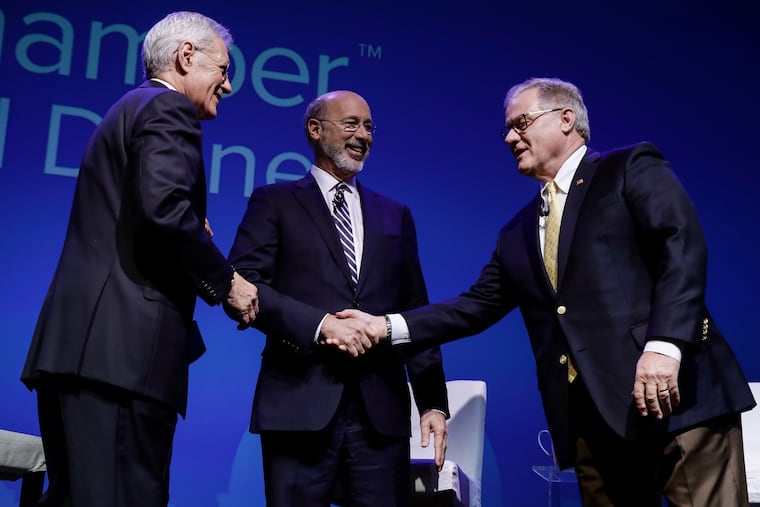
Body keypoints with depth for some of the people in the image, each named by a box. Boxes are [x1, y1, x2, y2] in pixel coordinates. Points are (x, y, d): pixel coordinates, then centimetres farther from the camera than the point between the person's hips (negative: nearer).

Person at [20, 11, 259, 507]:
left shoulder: (129, 108, 26)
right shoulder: (169, 109, -3)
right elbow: (163, 206, -20)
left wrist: (194, 236, 15)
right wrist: (226, 281, -8)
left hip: (76, 340, 10)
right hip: (123, 344, -10)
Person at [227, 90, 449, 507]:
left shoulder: (395, 215, 18)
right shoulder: (275, 202, 7)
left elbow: (415, 313, 14)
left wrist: (433, 401, 7)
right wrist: (320, 323, -18)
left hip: (381, 408, 3)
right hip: (300, 404, -3)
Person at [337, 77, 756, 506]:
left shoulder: (633, 169, 3)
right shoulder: (517, 233, 21)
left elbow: (682, 247, -10)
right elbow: (478, 306, 18)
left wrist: (664, 344, -23)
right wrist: (388, 326, 8)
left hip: (674, 393, -5)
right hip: (590, 417, 6)